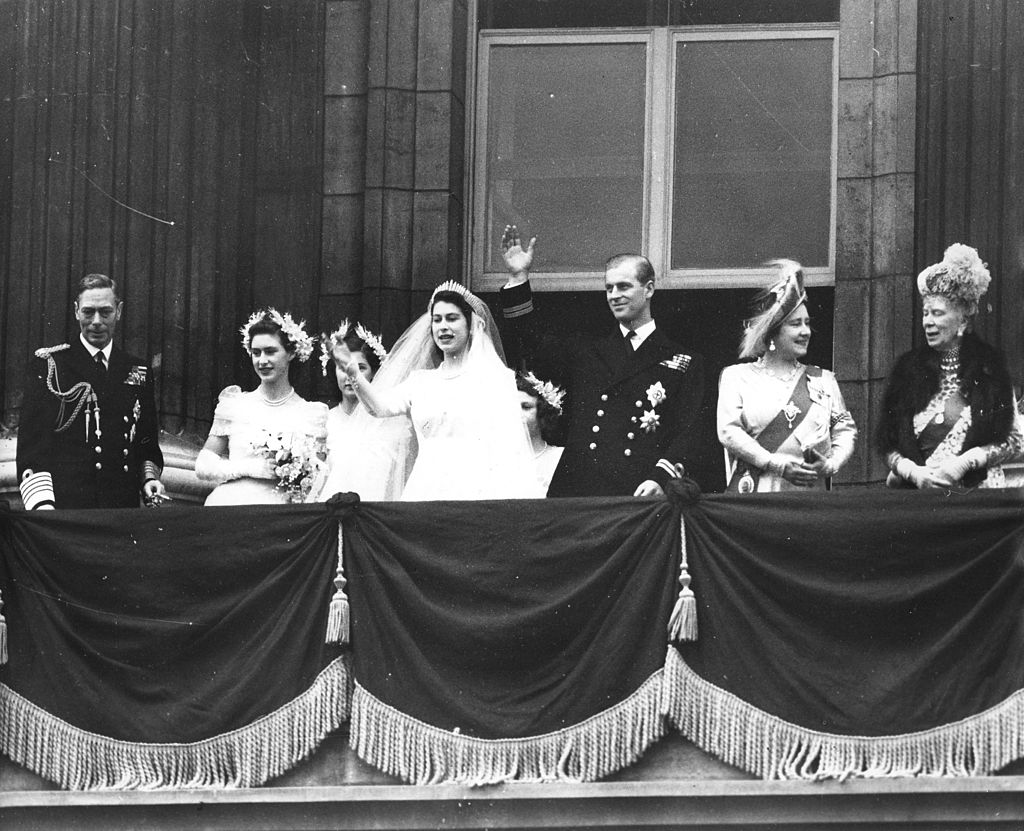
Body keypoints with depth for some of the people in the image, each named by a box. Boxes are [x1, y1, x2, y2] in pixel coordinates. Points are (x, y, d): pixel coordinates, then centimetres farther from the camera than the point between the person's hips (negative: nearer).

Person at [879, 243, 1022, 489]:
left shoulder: (989, 366, 4)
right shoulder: (908, 367, 9)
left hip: (976, 490, -2)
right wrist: (913, 472, -9)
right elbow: (887, 444, 9)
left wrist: (965, 462, -7)